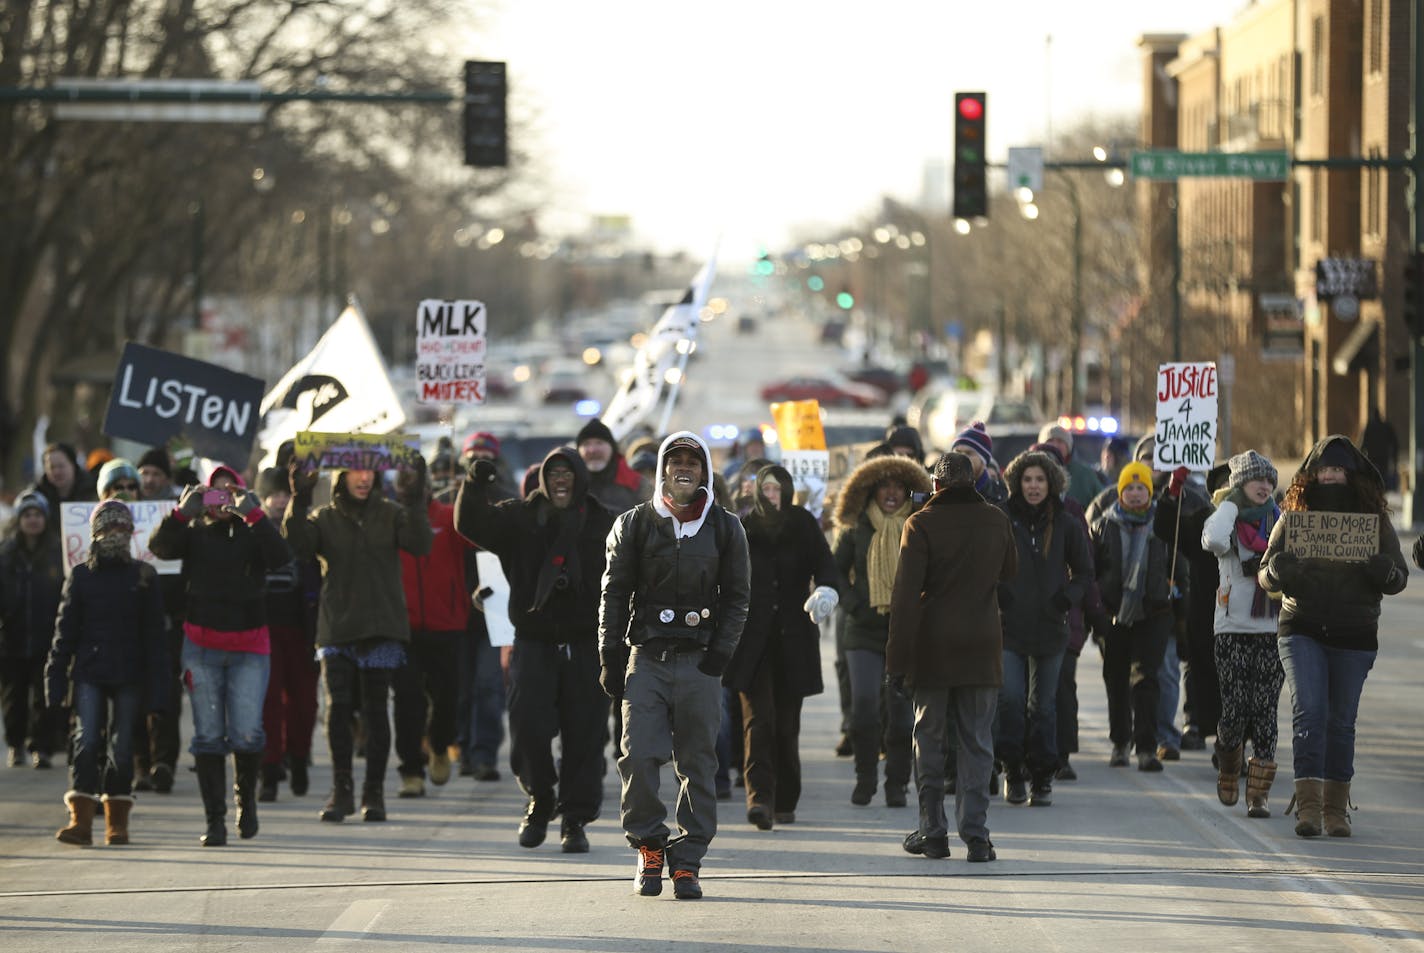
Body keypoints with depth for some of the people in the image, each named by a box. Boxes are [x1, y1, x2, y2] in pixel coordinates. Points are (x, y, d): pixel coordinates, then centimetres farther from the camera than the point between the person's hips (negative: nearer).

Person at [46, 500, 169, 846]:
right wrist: (56, 677, 3)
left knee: (122, 746, 2)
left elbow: (153, 635, 7)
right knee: (87, 740, -10)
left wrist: (156, 687, 1)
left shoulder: (143, 576, 7)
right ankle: (81, 820, -14)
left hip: (128, 675, 0)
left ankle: (117, 822, 10)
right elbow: (65, 632, 9)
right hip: (88, 673, 0)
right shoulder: (80, 576, 8)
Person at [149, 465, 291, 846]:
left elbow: (281, 557, -15)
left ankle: (246, 796, 19)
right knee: (208, 736, 0)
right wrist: (183, 513, -25)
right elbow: (159, 547, -11)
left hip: (249, 646, -1)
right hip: (201, 645, 1)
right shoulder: (194, 532, 7)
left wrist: (253, 515, -23)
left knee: (247, 735, -10)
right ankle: (215, 820, 6)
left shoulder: (253, 533, 5)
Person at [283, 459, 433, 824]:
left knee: (376, 709, 1)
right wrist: (299, 501, -22)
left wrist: (413, 502, -22)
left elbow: (419, 544, -8)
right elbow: (298, 545, -10)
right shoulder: (323, 518, 7)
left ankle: (374, 792, 9)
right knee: (337, 707, -7)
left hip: (381, 629, 0)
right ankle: (341, 790, 3)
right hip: (337, 629, 0)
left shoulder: (390, 514, 7)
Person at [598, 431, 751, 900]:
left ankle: (687, 861, 7)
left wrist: (720, 652, -4)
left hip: (699, 662, 0)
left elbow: (737, 596, 9)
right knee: (639, 756, -10)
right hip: (646, 657, 0)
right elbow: (615, 593, 8)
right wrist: (611, 659, 1)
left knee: (697, 764, 1)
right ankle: (649, 846, 9)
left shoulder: (725, 528, 8)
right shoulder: (635, 524, 7)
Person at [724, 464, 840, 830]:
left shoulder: (804, 527, 6)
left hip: (794, 639, 1)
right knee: (758, 720, -13)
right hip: (752, 640, -1)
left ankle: (785, 802, 17)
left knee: (787, 724, 6)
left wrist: (826, 591, -25)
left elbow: (825, 566, -3)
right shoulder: (742, 529, 4)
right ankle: (760, 799, -21)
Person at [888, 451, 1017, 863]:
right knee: (977, 741, 5)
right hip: (982, 647, 2)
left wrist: (897, 660, -10)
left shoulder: (921, 524, -8)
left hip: (932, 648, -2)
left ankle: (933, 831, 9)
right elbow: (1009, 571, 20)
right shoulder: (996, 521, 2)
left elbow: (905, 595, -11)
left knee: (929, 738, 9)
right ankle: (975, 833, -3)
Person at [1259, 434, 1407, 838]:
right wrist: (1278, 570, -17)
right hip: (1302, 631, -1)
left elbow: (1400, 577, 6)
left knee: (1341, 721, 5)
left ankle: (1336, 808, 15)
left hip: (1354, 637, 1)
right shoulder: (1294, 516, 5)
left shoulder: (1374, 518, 5)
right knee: (1309, 711, -14)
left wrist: (1383, 572, -17)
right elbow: (1265, 575, 7)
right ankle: (1308, 805, -17)